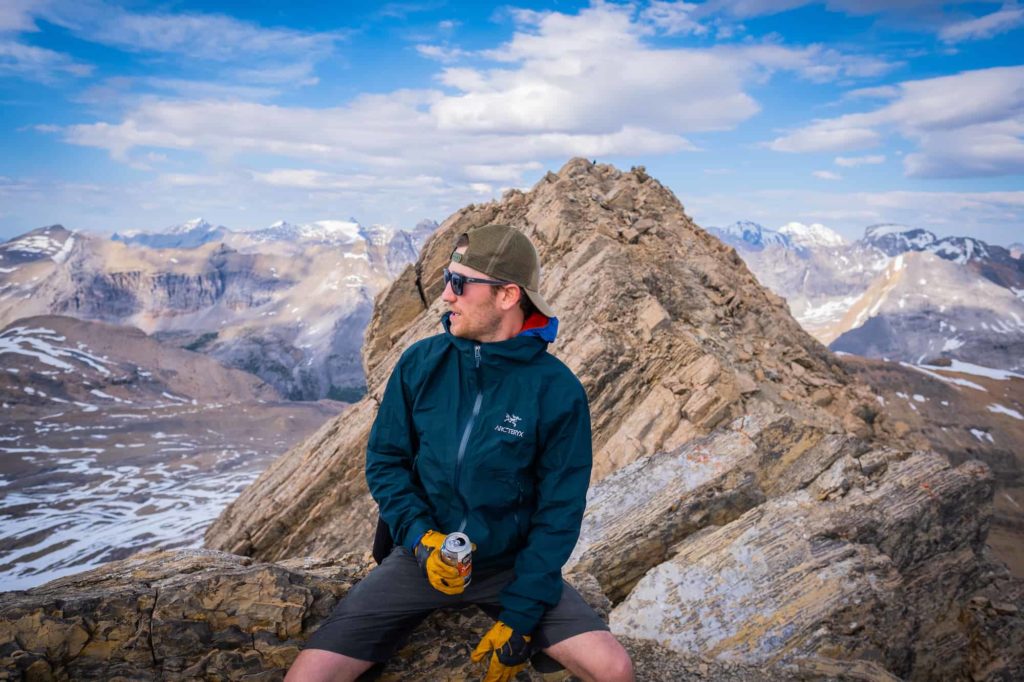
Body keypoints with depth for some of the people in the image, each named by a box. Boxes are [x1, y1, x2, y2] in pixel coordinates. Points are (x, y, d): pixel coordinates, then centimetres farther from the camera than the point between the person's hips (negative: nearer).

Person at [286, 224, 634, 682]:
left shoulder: (558, 391, -13)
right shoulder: (420, 364, -7)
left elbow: (559, 511, -9)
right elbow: (385, 460, 1)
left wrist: (518, 618, -13)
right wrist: (419, 536, -15)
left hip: (512, 566, -1)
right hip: (421, 555, 1)